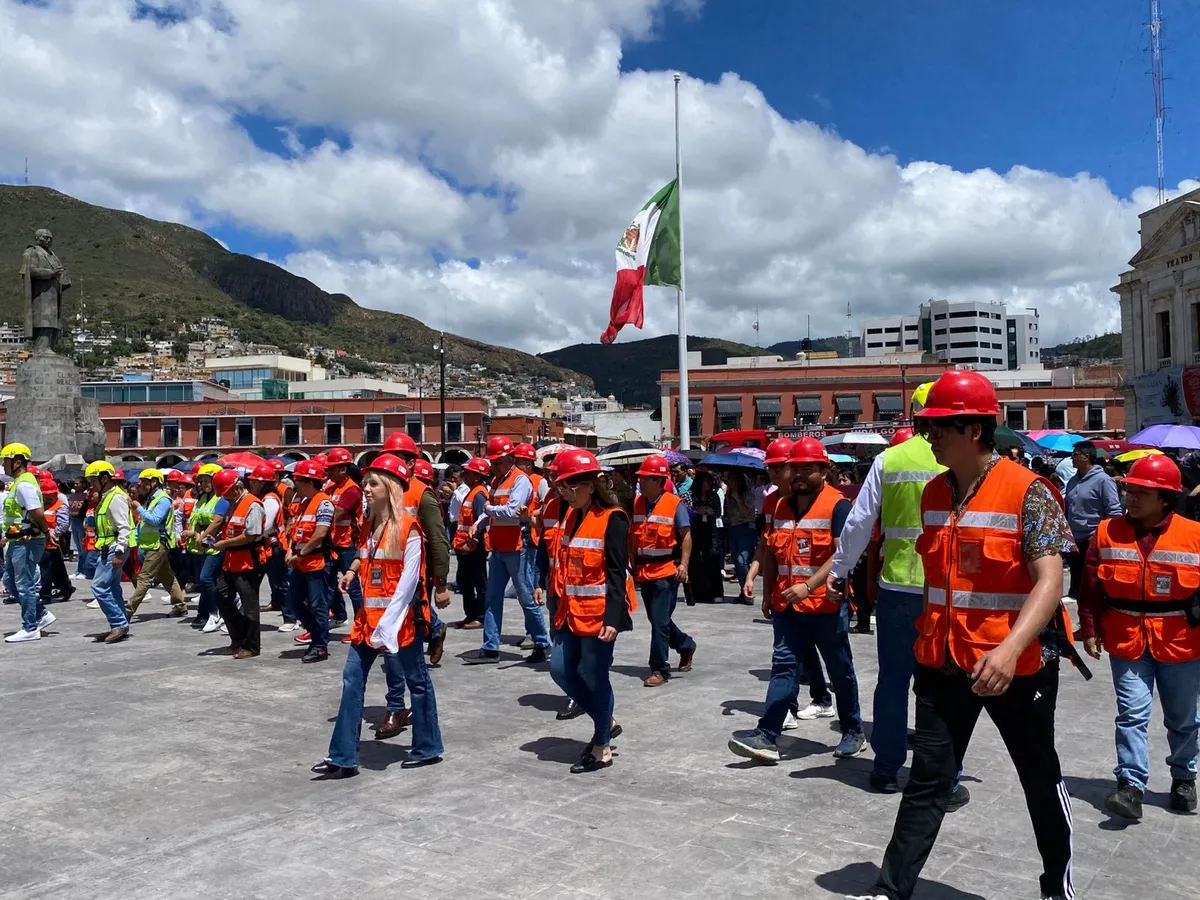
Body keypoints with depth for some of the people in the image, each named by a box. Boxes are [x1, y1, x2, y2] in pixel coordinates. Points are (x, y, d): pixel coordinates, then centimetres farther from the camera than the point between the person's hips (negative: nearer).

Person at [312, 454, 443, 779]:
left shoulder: (408, 527, -12)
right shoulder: (369, 526, 10)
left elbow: (409, 578, -15)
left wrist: (389, 621, -19)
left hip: (401, 615, -7)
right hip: (369, 614, 8)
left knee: (416, 679, 6)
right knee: (352, 679, 4)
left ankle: (428, 748, 20)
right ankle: (344, 757, 9)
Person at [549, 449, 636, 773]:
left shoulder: (612, 518, -13)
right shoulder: (572, 516, 10)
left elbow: (617, 573, -17)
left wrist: (612, 618, -22)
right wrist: (558, 606, 17)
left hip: (598, 613, -8)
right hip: (572, 612, 8)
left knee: (594, 677, 1)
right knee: (561, 669, 7)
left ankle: (602, 748, 18)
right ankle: (606, 722, 27)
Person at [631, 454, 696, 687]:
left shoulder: (674, 504, -10)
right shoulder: (637, 503, 7)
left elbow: (686, 536, -8)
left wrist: (683, 564, -16)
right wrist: (633, 564, 13)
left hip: (666, 571, -7)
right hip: (644, 570, 7)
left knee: (660, 621, -6)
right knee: (656, 618, 16)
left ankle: (659, 669, 3)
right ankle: (686, 645, 38)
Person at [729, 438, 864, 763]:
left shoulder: (837, 505, -10)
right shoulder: (782, 506, 11)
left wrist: (808, 586, -26)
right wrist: (769, 593, 16)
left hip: (826, 604, -5)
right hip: (787, 604, 5)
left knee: (840, 670, 10)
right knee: (783, 668, 0)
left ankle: (853, 732, 27)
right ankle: (766, 737, -5)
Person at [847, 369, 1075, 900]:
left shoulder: (1028, 492, -14)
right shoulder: (934, 493, 5)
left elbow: (1050, 581, -21)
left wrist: (1010, 649, -33)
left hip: (1016, 664, -4)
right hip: (943, 662, 4)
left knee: (1040, 780, 16)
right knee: (927, 782, 4)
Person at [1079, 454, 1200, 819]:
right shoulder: (1108, 532, -4)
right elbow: (1091, 587, -1)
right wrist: (1090, 631, -1)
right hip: (1127, 640, 0)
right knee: (1132, 713, -6)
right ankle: (1131, 786, -3)